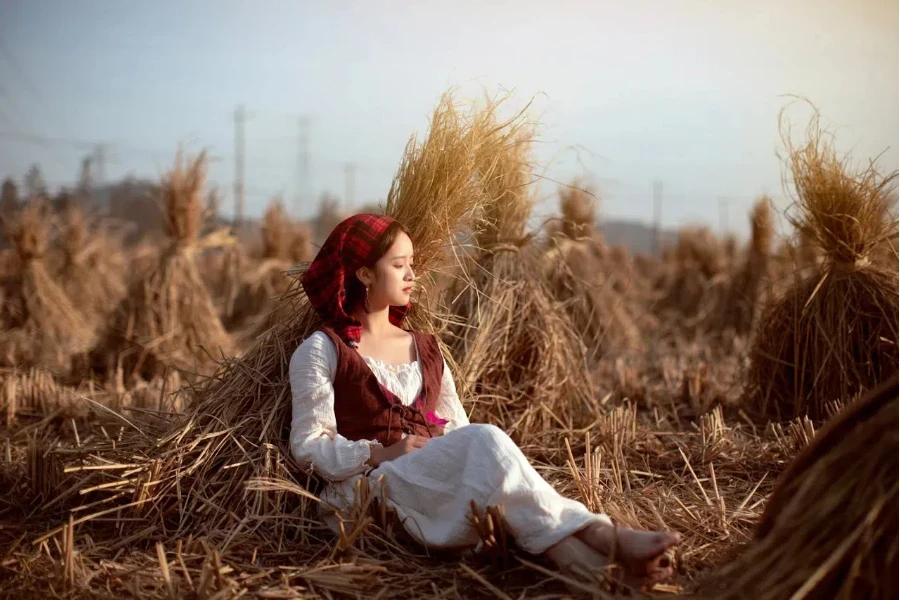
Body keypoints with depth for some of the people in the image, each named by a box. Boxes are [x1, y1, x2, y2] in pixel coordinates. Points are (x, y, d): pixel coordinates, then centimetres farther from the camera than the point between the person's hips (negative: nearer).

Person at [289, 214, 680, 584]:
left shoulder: (425, 349, 22)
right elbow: (309, 445, -1)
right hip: (369, 486, -5)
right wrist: (380, 454, -15)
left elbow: (457, 429, 16)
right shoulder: (322, 350, 5)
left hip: (445, 485, 5)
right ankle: (604, 541, -42)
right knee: (483, 439, -32)